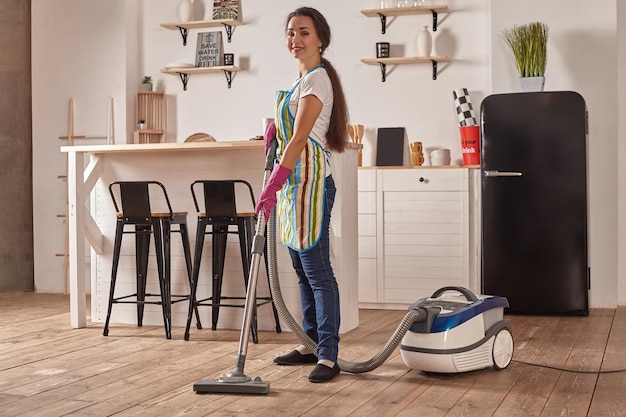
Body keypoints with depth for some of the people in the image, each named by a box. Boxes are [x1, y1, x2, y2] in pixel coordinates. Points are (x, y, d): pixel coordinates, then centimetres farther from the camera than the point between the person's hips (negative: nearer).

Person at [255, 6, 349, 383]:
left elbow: (299, 140, -23)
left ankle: (328, 356, -7)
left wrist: (273, 185, -28)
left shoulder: (317, 79, -13)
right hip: (294, 180, 10)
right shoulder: (304, 78, 16)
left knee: (317, 269, -10)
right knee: (303, 268, 13)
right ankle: (312, 344, 21)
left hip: (310, 181, -10)